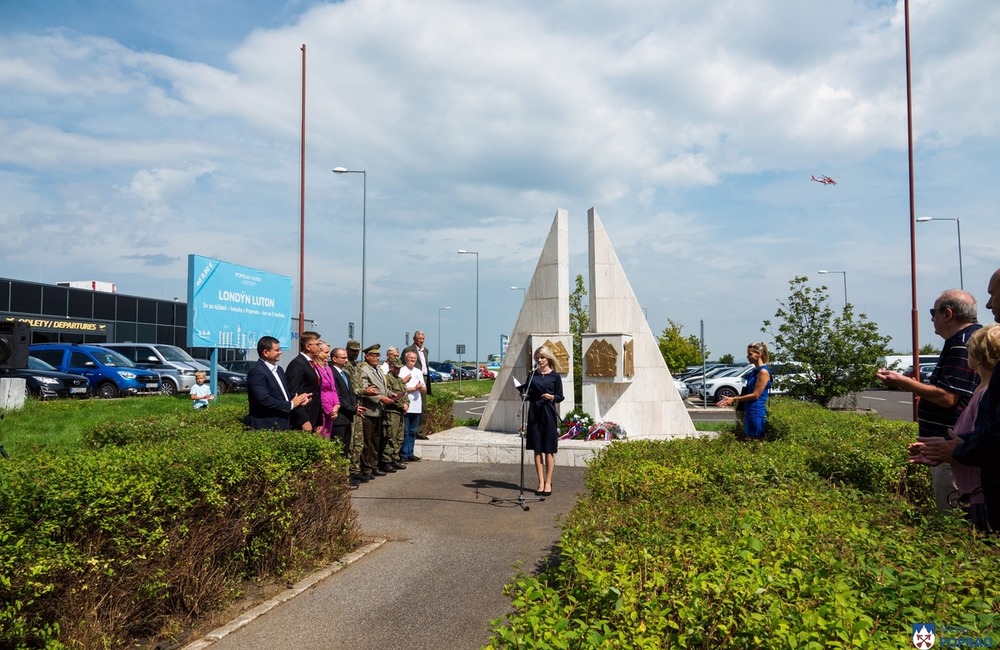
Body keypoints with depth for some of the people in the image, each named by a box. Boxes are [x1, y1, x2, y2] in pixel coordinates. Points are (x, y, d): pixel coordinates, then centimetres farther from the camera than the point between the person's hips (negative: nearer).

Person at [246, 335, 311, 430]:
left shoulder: (279, 369, 13)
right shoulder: (257, 372, -16)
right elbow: (264, 400, -23)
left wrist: (299, 399, -4)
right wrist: (291, 404, -13)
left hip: (283, 423, 8)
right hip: (266, 426, -8)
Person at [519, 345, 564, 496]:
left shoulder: (555, 376, 1)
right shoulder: (532, 375, 9)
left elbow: (560, 397, 1)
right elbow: (527, 395, 13)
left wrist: (552, 397, -18)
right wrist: (521, 389, -6)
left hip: (548, 414, -3)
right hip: (534, 413, 3)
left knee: (549, 450, 1)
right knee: (537, 449, 4)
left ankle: (548, 483, 8)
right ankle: (541, 482, 11)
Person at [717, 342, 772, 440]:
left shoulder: (763, 371, -13)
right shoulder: (755, 371, 16)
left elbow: (755, 395, -16)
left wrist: (735, 399, -12)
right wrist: (731, 398, 10)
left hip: (757, 412, -9)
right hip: (749, 411, 9)